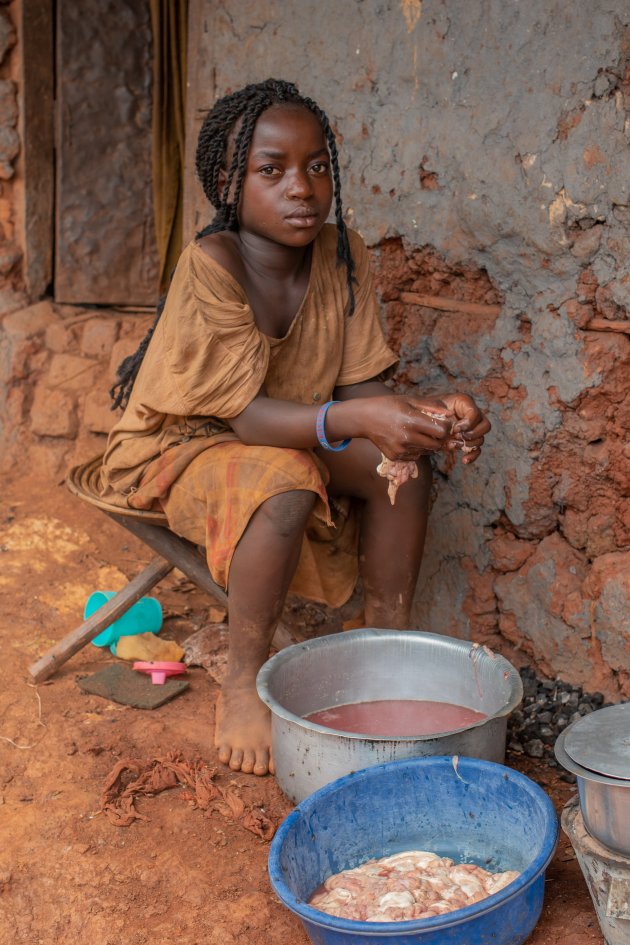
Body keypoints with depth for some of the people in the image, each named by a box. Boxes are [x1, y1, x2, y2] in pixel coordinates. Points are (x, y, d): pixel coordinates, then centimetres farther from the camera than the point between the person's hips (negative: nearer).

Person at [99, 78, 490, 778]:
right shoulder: (212, 264, -27)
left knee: (405, 458, -14)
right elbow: (245, 414, -31)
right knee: (285, 484, -35)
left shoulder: (341, 255, -8)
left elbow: (358, 383, -8)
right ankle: (243, 685, -18)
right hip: (176, 448, -6)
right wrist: (355, 419, -47)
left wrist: (428, 412, -30)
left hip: (289, 436, 6)